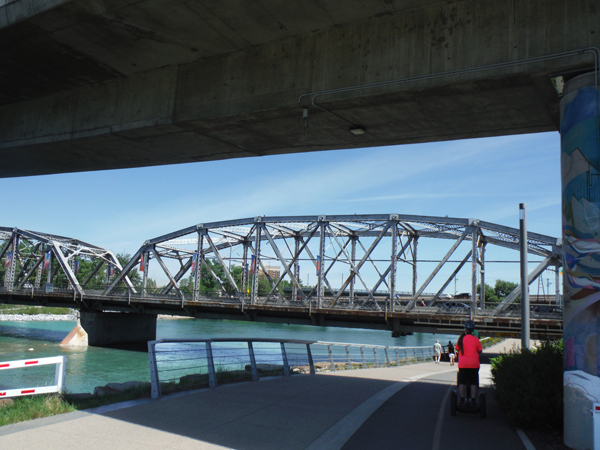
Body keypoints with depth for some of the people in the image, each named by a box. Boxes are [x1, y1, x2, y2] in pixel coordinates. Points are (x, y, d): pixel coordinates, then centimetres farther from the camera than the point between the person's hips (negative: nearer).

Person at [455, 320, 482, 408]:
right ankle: (473, 401, 5)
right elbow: (480, 350, 6)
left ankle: (462, 400, 5)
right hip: (474, 364, -1)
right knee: (474, 383, 6)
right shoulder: (476, 339, -3)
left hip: (463, 364, 1)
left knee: (462, 382, 6)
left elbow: (457, 349, 10)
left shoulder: (461, 338, 0)